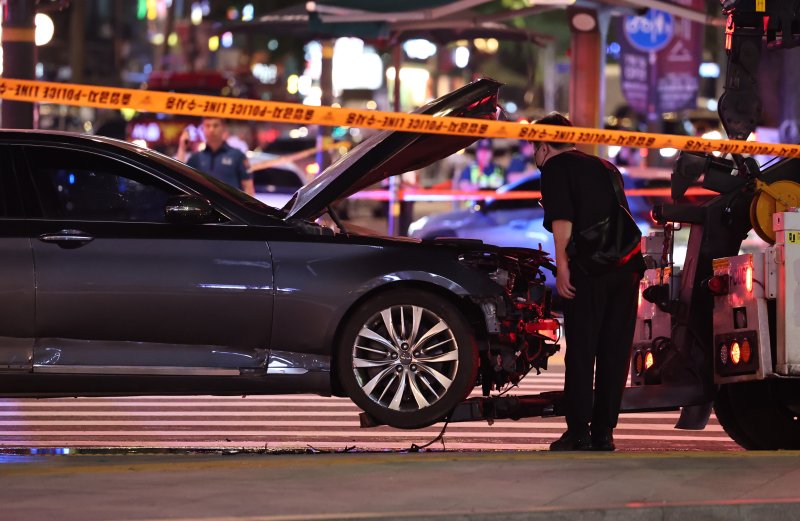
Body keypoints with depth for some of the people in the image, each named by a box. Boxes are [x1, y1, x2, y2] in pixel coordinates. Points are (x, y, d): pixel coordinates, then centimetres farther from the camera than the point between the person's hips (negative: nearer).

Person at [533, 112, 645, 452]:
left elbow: (562, 219, -11)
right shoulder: (606, 168, 25)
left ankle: (579, 433, -3)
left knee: (580, 351, -2)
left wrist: (562, 264, -12)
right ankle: (604, 432, 10)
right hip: (627, 266, 6)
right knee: (614, 351, 9)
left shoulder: (555, 168, 2)